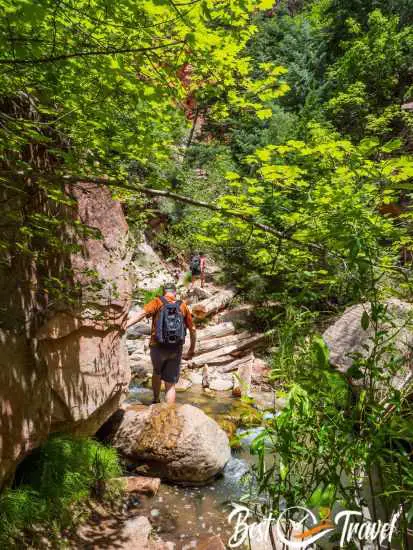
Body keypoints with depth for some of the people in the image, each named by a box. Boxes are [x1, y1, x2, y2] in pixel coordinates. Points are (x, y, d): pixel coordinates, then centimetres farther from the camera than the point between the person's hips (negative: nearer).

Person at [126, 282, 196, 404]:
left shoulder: (157, 302, 0)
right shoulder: (183, 306, 8)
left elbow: (141, 313, -20)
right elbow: (192, 330, 11)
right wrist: (191, 351, 20)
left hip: (158, 347, -1)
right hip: (175, 350, 1)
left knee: (157, 372, 30)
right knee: (170, 385, 10)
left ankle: (156, 401, 34)